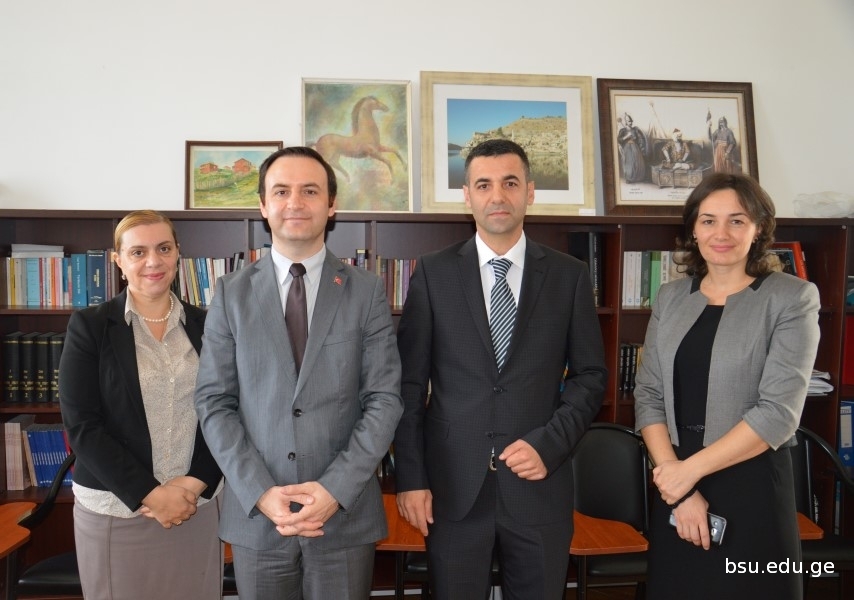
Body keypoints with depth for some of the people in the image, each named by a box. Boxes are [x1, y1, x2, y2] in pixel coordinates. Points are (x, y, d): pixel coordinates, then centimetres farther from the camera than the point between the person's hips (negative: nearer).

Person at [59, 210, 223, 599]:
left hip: (196, 506, 2)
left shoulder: (204, 326, 3)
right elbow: (81, 425, -8)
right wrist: (149, 494, -13)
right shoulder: (89, 326, -3)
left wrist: (195, 483, -10)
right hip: (114, 510, -2)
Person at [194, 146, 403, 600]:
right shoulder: (231, 293, 1)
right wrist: (261, 493, -10)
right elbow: (214, 402, -1)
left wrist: (335, 489, -13)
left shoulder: (367, 292, -1)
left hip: (346, 512, 0)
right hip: (255, 513, 1)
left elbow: (384, 399, -5)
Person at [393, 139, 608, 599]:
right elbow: (409, 382, -1)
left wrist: (549, 444, -9)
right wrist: (410, 477, -4)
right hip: (453, 485, 0)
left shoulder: (569, 276, 2)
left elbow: (591, 376, 5)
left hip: (539, 484, 1)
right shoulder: (433, 273, -1)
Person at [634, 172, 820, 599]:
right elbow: (648, 395, 1)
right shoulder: (670, 297, 5)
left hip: (752, 484, -3)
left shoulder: (792, 297, -6)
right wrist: (677, 479, -10)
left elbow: (779, 411, -14)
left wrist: (691, 469, -16)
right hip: (674, 480, 4)